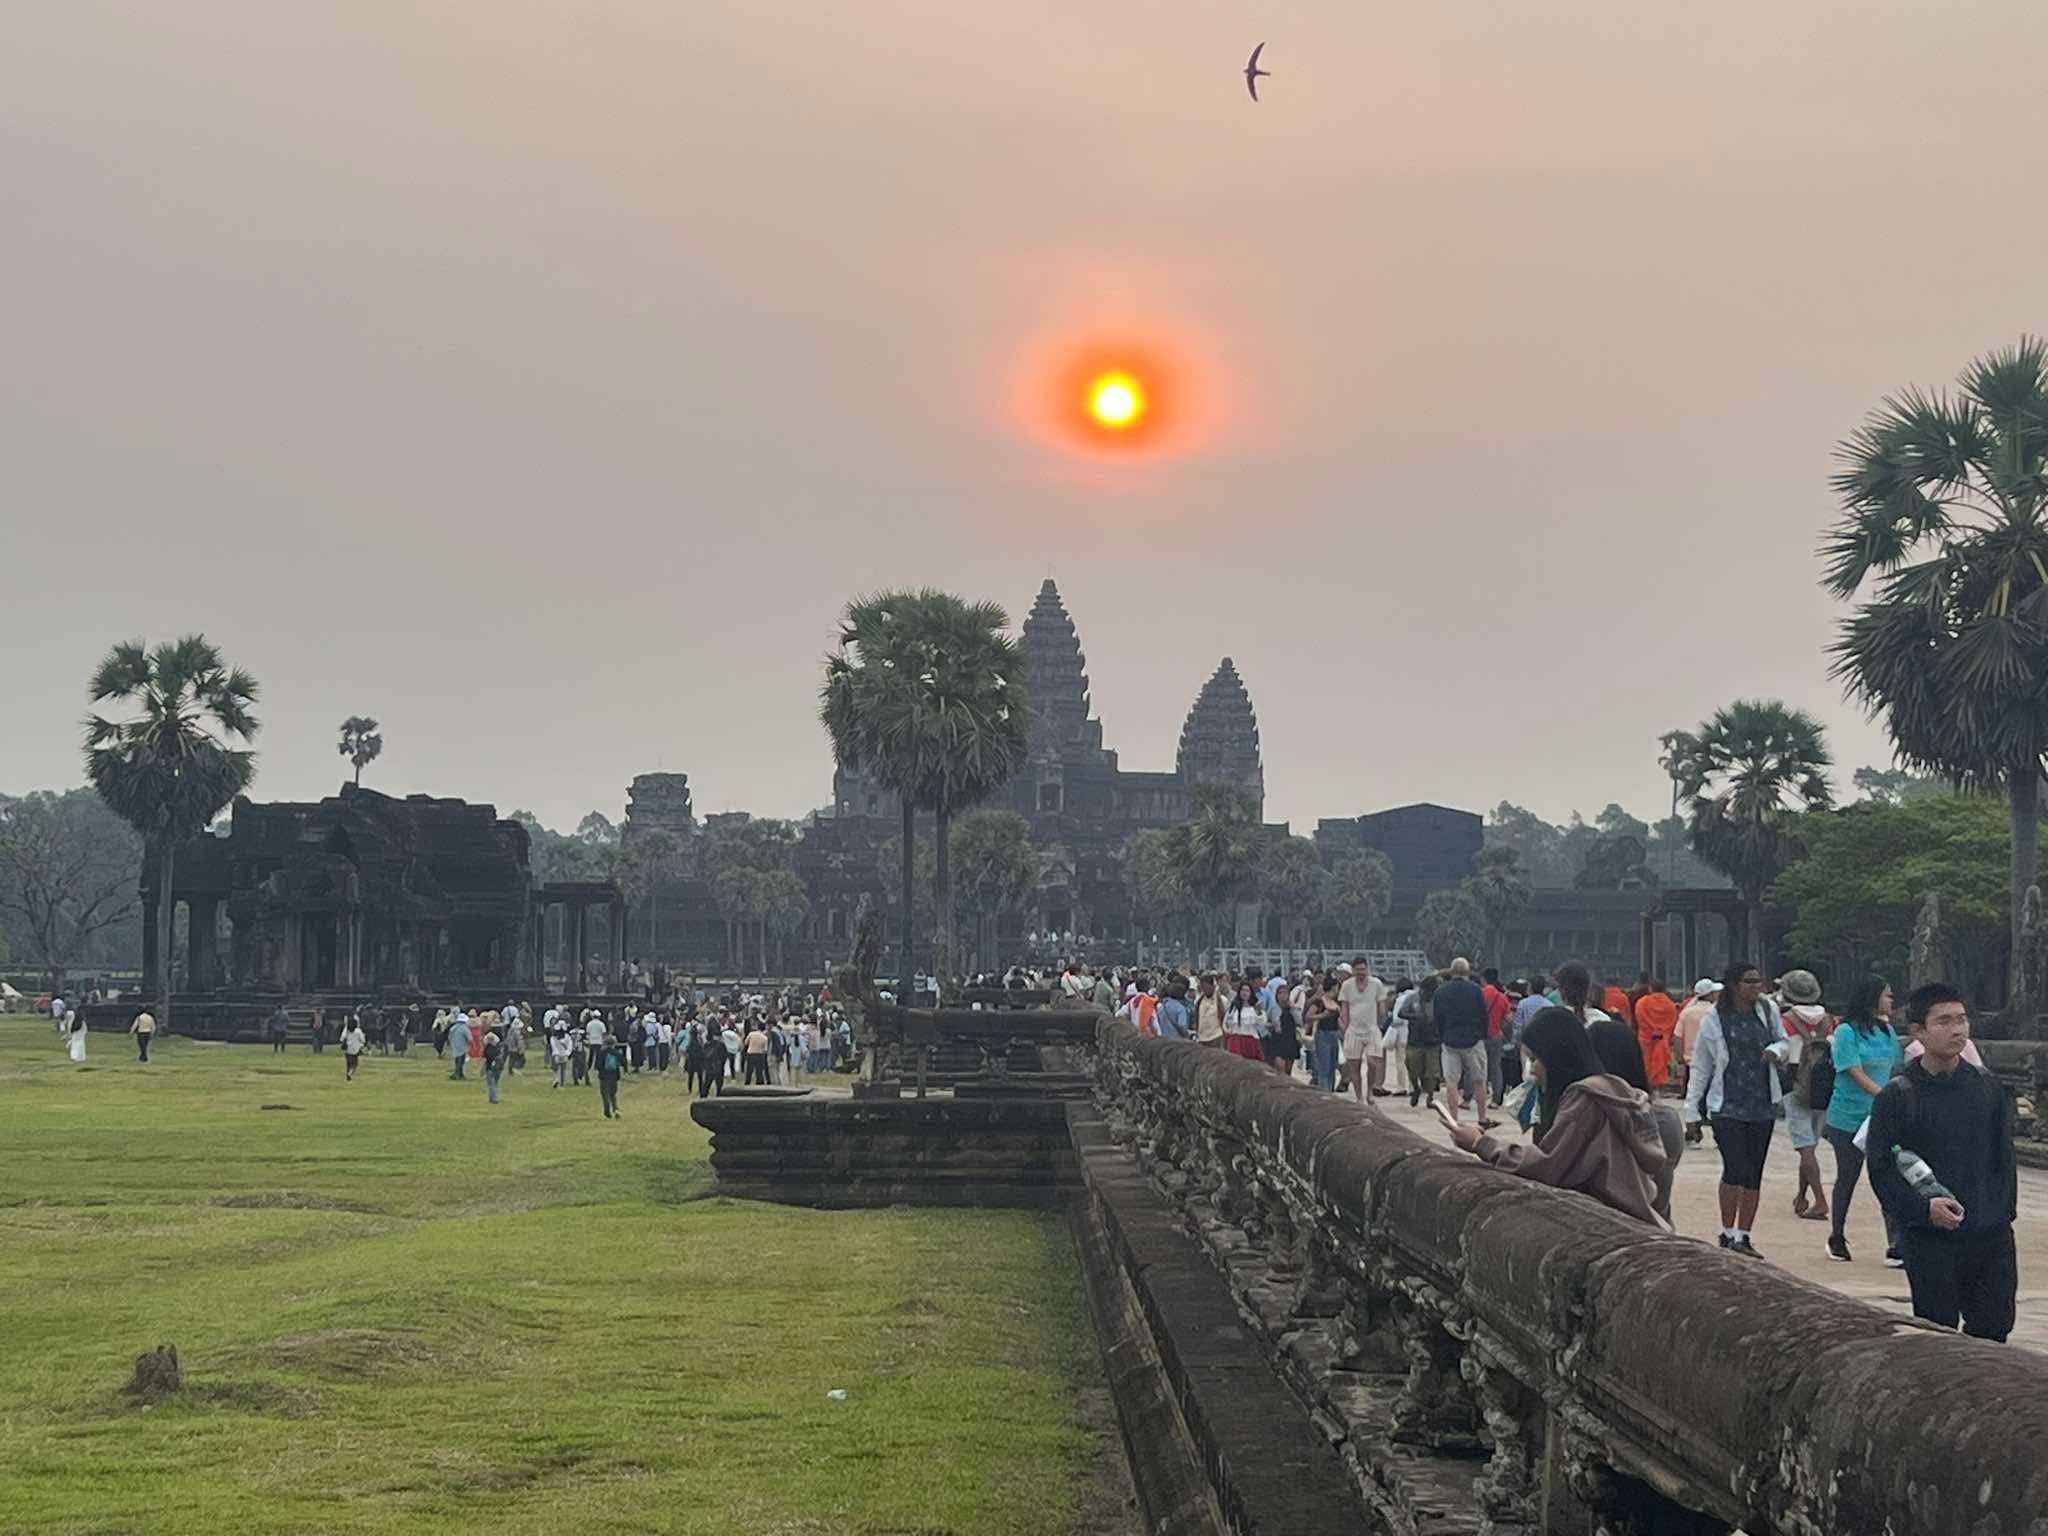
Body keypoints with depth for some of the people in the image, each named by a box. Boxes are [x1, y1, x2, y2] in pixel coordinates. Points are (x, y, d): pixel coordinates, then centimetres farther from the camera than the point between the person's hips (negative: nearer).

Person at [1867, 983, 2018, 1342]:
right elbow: (1881, 1168, -6)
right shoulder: (1897, 1096, -5)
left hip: (1991, 1235, 4)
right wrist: (1923, 1208, -19)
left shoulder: (1989, 1088, 8)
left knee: (1995, 1325, 5)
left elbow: (2004, 1157, 14)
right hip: (1930, 1239, -4)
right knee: (1937, 1331, 1)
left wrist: (2004, 1210, 3)